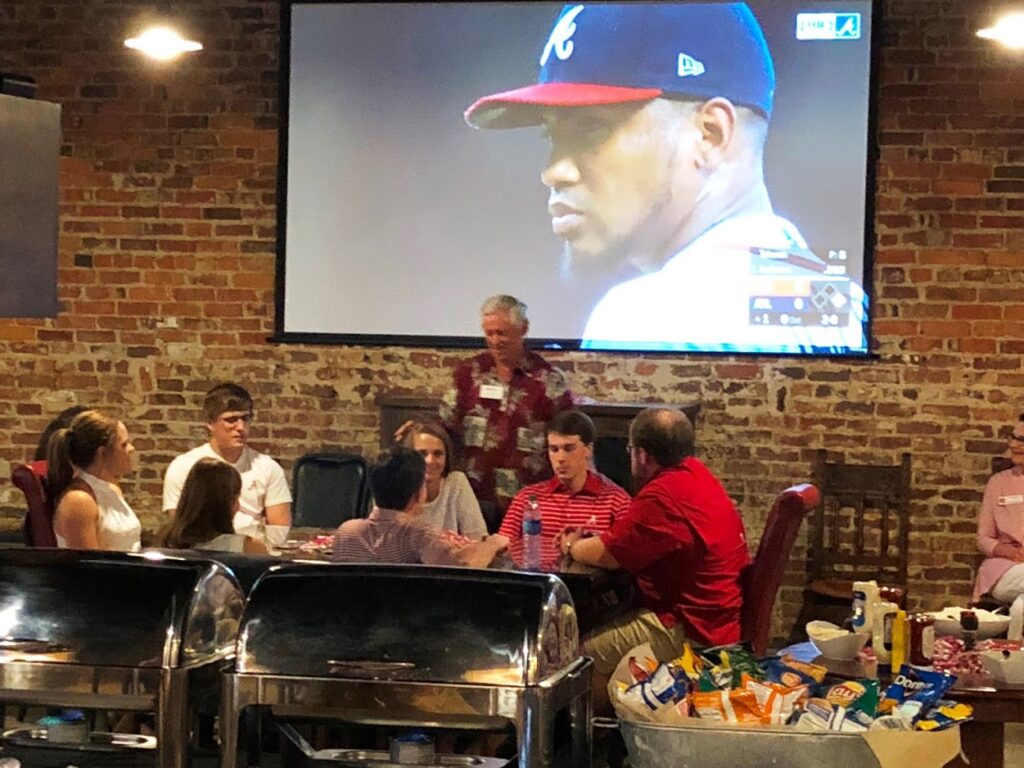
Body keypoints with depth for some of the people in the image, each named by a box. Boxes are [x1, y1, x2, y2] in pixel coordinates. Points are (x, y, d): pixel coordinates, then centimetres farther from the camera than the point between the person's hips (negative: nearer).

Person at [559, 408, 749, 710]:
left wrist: (572, 546, 4)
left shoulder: (664, 497, -24)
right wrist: (588, 541, 12)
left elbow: (606, 555, -18)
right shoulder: (695, 474, 9)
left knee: (584, 654, -9)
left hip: (693, 631, -11)